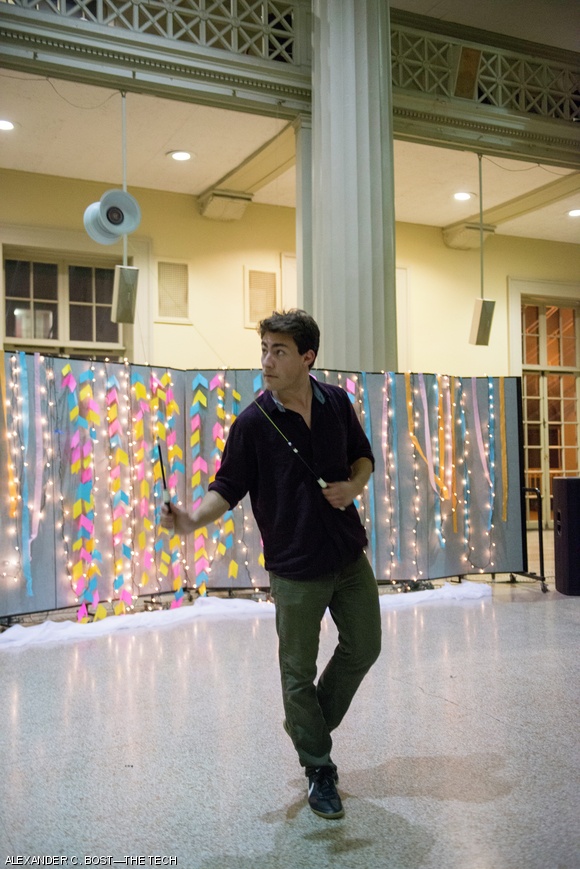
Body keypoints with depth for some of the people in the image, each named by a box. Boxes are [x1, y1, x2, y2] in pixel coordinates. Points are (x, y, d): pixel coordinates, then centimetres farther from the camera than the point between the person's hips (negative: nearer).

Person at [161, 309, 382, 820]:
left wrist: (354, 486, -8)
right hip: (295, 568, -4)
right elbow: (228, 487, -10)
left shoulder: (336, 402, -1)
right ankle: (319, 769, 28)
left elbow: (363, 456, 12)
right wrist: (194, 519, -28)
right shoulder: (253, 422, -12)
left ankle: (309, 725, 39)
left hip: (350, 555, 5)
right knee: (299, 671, 6)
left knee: (364, 647, 15)